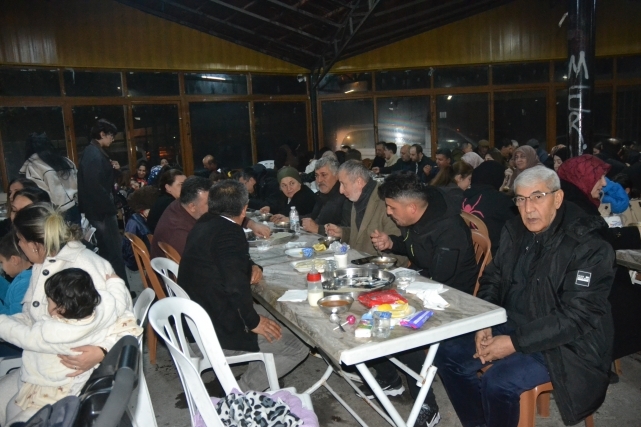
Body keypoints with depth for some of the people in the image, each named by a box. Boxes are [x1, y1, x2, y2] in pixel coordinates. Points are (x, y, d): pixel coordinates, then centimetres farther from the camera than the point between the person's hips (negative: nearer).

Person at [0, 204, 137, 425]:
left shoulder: (83, 267, -25)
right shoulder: (42, 265, 4)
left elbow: (124, 314, -27)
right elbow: (31, 318, 2)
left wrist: (103, 350, -40)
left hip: (80, 365, -8)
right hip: (46, 362, 8)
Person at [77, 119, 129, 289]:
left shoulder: (96, 152, 16)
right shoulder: (93, 154, -16)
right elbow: (94, 186, -25)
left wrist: (114, 170, 2)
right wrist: (110, 206, -17)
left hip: (100, 210, 11)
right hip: (101, 210, -11)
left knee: (107, 250, 15)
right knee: (115, 251, -7)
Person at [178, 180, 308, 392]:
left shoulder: (205, 223, 6)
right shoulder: (229, 232, -23)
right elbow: (236, 286, -32)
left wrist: (251, 266, 3)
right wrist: (253, 322, -17)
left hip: (197, 316, 10)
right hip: (215, 329, -10)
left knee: (272, 315, 24)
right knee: (298, 347, -5)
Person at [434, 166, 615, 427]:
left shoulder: (589, 247, -18)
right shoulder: (514, 232, 2)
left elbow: (576, 316, -23)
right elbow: (493, 279, 10)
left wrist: (515, 342, -25)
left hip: (564, 343, -6)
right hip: (511, 324, 7)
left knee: (498, 382, -27)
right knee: (448, 354, -3)